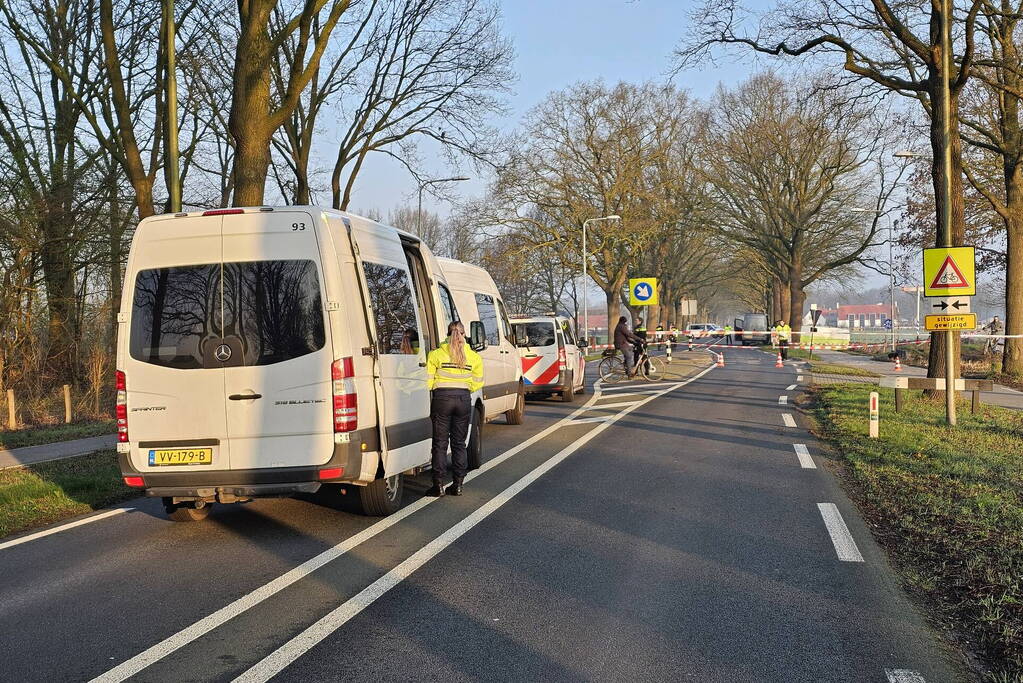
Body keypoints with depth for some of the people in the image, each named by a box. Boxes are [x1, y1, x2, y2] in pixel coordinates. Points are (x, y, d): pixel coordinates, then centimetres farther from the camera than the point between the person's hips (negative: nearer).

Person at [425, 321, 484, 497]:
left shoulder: (436, 354, -2)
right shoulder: (474, 357, 5)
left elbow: (428, 381, -4)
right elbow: (477, 383, 7)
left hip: (442, 398, -2)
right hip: (463, 399, 2)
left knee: (440, 443, 4)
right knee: (459, 443, 11)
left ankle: (439, 485, 3)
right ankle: (457, 485, 11)